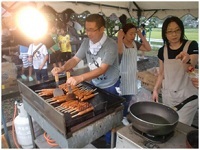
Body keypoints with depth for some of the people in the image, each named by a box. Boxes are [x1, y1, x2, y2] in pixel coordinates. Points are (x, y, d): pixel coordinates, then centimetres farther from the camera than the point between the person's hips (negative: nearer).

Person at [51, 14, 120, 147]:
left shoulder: (111, 45, -26)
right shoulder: (86, 42, -7)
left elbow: (102, 69, -37)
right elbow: (75, 59, -7)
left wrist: (80, 78, -49)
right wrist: (62, 68, -27)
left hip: (109, 87, -5)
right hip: (94, 85, 6)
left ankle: (109, 143, 36)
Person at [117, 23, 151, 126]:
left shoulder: (135, 44, 5)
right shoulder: (120, 43, -14)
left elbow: (148, 48, -1)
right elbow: (119, 52, -35)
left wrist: (141, 36, -4)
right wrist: (119, 37, -28)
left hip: (131, 76, 6)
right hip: (122, 76, -6)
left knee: (128, 98, 16)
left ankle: (124, 116, 36)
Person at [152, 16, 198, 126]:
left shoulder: (191, 45, -9)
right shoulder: (162, 51, 0)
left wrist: (187, 60, -42)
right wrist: (155, 90, 1)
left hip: (187, 95, -3)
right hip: (168, 95, 3)